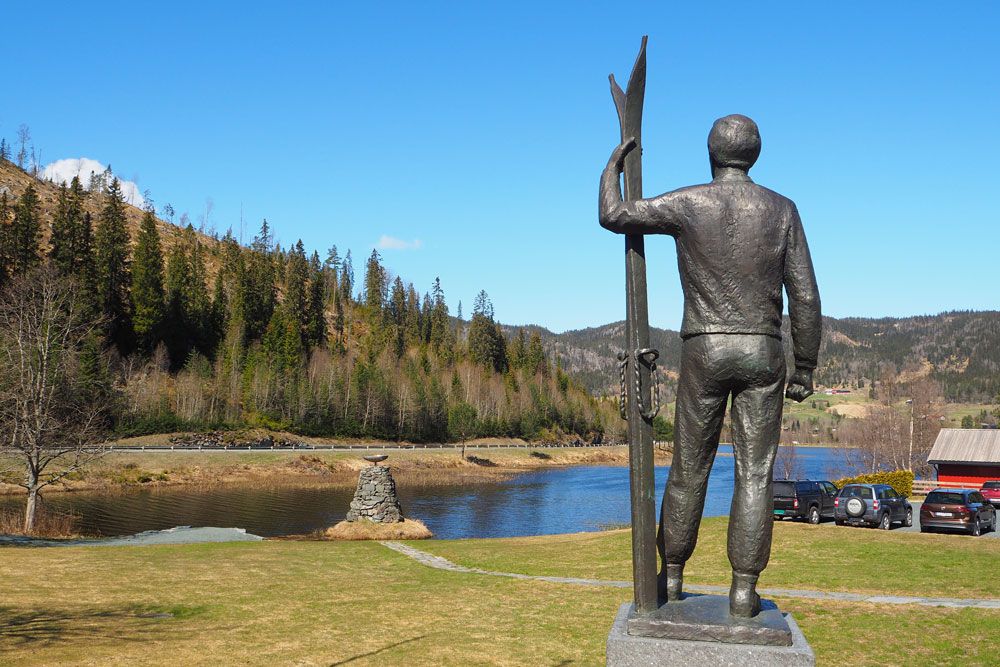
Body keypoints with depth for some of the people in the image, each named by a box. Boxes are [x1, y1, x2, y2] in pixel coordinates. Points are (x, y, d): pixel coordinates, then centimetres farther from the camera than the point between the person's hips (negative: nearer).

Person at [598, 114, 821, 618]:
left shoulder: (689, 203, -3)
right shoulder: (782, 210, 3)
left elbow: (613, 216, -1)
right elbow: (805, 299, 0)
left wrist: (614, 164, 16)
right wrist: (805, 371, 7)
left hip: (705, 352, -1)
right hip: (762, 353, 1)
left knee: (689, 468, 9)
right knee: (754, 473, 2)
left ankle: (671, 577, 17)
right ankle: (744, 590, -1)